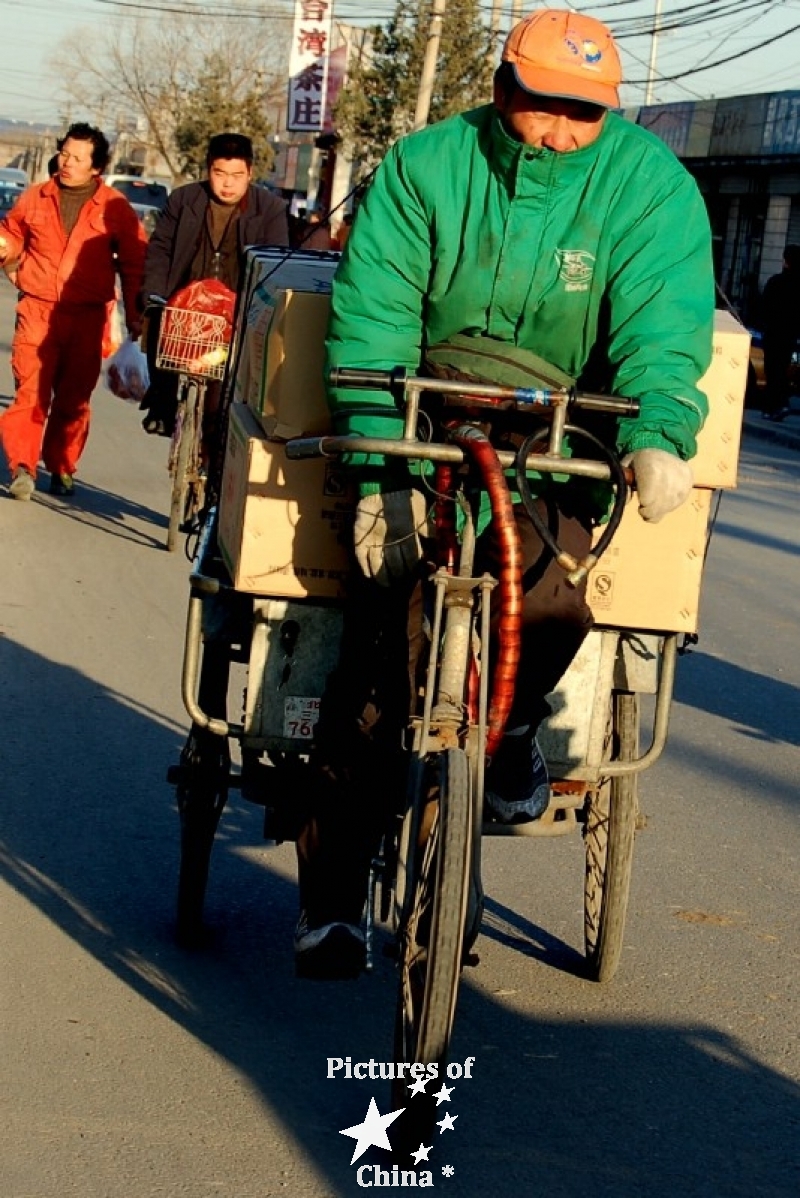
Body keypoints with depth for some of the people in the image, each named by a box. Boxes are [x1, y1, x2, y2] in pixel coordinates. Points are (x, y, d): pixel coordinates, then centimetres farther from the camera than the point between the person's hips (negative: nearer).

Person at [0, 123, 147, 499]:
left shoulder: (114, 207, 2)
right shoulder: (34, 199, 8)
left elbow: (134, 263, 6)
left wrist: (134, 314, 4)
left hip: (87, 317, -1)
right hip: (37, 312, 1)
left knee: (74, 398, 4)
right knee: (31, 390, -9)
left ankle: (62, 468, 17)